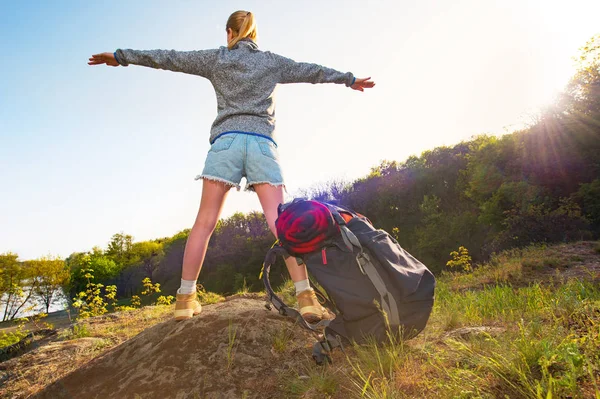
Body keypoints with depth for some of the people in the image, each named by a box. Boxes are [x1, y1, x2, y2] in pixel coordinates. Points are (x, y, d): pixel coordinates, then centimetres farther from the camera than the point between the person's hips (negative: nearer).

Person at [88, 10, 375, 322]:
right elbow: (312, 71, 29)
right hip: (262, 143, 1)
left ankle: (186, 297, 2)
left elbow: (169, 58, 19)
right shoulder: (272, 62, 20)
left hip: (226, 141, 0)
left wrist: (121, 56, 28)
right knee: (280, 222, -9)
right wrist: (349, 79, 43)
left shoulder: (217, 58, 17)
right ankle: (306, 296, -15)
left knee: (204, 223, 2)